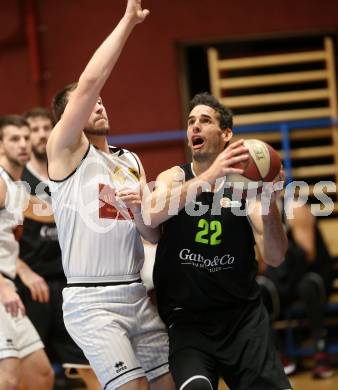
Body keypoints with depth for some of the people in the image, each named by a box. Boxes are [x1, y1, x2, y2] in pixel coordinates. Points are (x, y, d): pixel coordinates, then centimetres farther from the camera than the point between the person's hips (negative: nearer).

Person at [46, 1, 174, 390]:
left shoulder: (131, 161, 16)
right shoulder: (65, 150, -3)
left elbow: (154, 234, 14)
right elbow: (88, 82, -17)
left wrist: (140, 209, -8)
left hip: (137, 295, 7)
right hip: (91, 300, -7)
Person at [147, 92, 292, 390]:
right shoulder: (174, 178, 1)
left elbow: (274, 258, -7)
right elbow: (150, 215, -23)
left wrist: (269, 202, -24)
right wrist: (209, 175, -34)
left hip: (243, 317, 2)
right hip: (187, 318, -2)